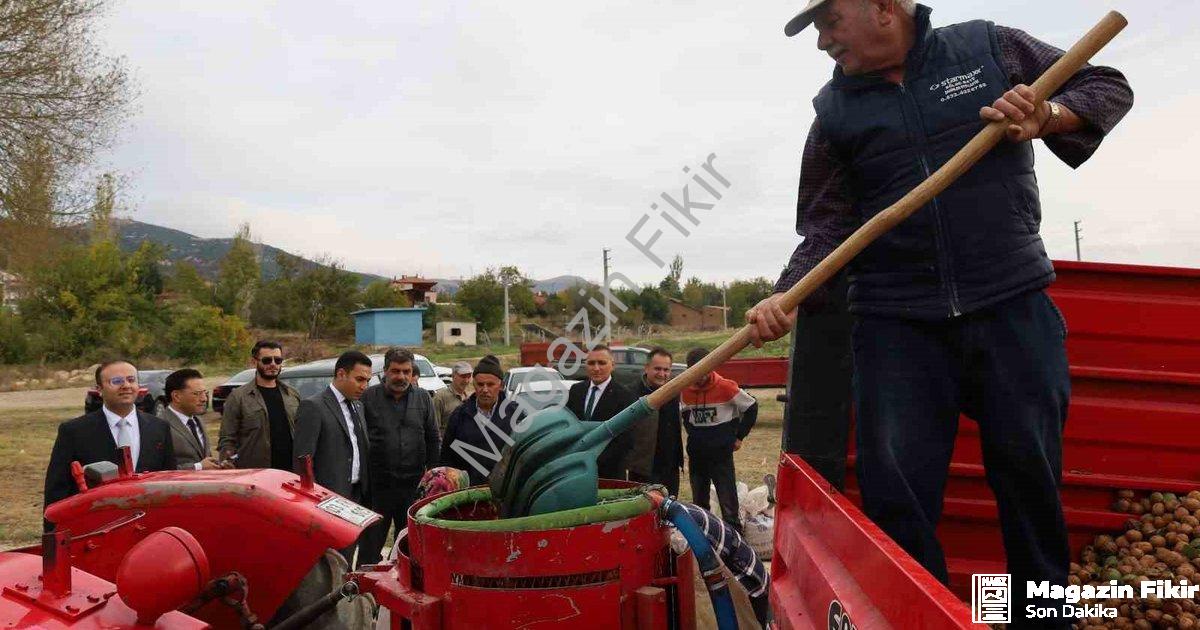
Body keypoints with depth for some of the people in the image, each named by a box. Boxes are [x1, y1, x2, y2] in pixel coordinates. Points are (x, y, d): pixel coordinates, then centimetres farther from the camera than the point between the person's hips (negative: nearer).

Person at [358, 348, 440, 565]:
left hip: (413, 485, 3)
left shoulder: (423, 398, 7)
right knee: (370, 546, 5)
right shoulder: (368, 397, -3)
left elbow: (433, 440, 11)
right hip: (377, 485, -3)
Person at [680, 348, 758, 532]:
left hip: (722, 454, -5)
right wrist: (694, 436, 11)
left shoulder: (725, 387, -13)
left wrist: (739, 437, 1)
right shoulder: (685, 391, 1)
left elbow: (751, 408, -2)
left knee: (728, 503, -3)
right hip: (696, 455, 5)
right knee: (699, 503, 14)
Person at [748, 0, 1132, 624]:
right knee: (896, 494, -4)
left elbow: (1108, 86, 14)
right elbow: (826, 227, 3)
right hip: (896, 322, 1)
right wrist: (786, 297, -15)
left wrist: (1049, 116, -8)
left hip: (1014, 307, 0)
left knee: (1030, 473, 9)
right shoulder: (834, 112, 7)